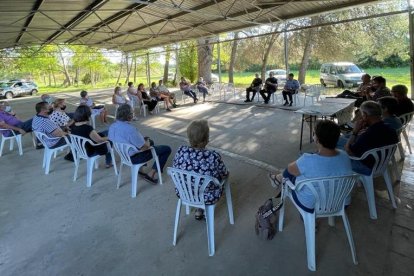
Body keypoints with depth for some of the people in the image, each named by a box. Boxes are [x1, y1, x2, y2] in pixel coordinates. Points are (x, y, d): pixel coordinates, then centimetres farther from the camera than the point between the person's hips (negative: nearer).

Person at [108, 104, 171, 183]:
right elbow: (143, 147, -28)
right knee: (167, 149, -1)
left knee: (148, 140, 33)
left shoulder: (112, 126, -8)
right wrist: (148, 144, -2)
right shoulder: (130, 129, -34)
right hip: (135, 157, -9)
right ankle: (151, 174, 4)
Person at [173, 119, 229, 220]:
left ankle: (199, 209, 38)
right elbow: (225, 175, -11)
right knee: (221, 177, 27)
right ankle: (201, 211, 34)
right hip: (207, 197, -3)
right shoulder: (214, 157, -30)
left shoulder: (181, 151, -20)